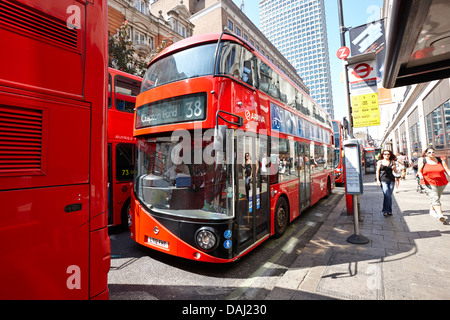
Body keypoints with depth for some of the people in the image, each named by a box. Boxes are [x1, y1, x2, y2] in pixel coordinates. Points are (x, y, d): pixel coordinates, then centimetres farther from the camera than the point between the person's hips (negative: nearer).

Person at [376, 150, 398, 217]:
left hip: (391, 180, 3)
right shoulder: (380, 162, 6)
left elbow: (395, 171, 13)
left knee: (390, 195, 5)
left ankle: (389, 211, 15)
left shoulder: (392, 162, 12)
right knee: (387, 195, -15)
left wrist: (394, 168, -10)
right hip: (383, 180, -3)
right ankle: (385, 211, -8)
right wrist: (378, 180, -4)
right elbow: (377, 171, 4)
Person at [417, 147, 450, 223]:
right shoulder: (422, 161, 0)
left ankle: (432, 210, 36)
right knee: (435, 198, -17)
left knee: (436, 197, 17)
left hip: (441, 183, 4)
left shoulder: (440, 160, 6)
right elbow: (419, 171, 3)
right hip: (429, 183, -4)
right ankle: (440, 215, -23)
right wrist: (420, 175, -18)